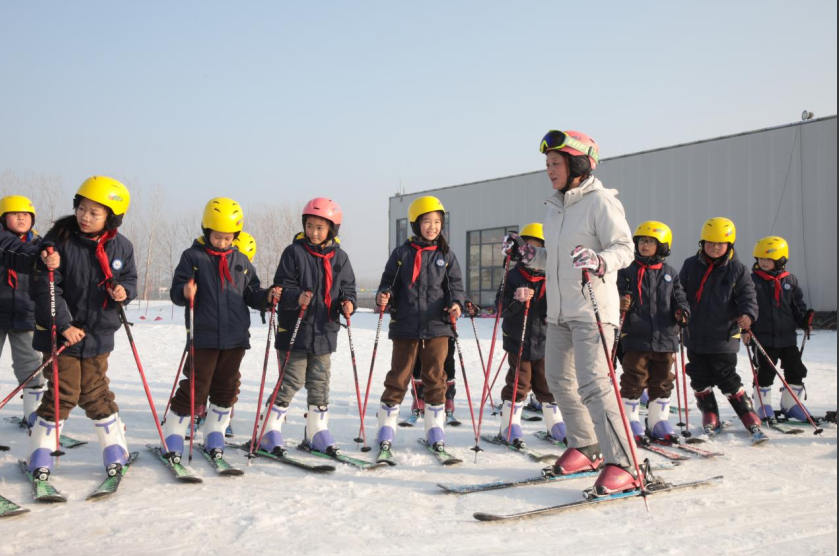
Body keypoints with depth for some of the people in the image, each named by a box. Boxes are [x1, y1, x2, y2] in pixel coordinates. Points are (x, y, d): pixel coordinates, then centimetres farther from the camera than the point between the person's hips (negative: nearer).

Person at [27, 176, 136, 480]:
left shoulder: (121, 246, -3)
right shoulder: (59, 239, -14)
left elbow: (130, 278, 10)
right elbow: (44, 287, -16)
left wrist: (124, 291, -15)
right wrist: (64, 325, -20)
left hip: (98, 334, 3)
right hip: (60, 333, -3)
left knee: (96, 394, 12)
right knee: (63, 393, 0)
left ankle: (116, 452, 24)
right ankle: (41, 458, 16)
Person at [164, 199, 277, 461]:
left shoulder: (241, 261, 10)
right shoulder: (193, 257, -2)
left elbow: (251, 295, 13)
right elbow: (176, 291, -6)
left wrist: (266, 296, -7)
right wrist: (185, 292, -28)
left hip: (235, 337, 4)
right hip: (204, 336, -4)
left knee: (226, 389, 11)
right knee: (195, 388, -2)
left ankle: (214, 438, 23)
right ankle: (173, 438, 10)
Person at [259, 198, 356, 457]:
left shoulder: (339, 257, 6)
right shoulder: (294, 252, -5)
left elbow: (347, 287, 10)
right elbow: (283, 286, -7)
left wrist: (348, 303, -10)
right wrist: (296, 297, -26)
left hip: (325, 331, 4)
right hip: (295, 330, -4)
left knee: (320, 384, 12)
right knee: (292, 381, -2)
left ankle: (317, 433, 22)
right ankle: (270, 431, 10)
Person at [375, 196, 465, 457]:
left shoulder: (446, 256, 6)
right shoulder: (402, 253, 4)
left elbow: (455, 286, 5)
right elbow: (389, 283, 8)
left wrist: (456, 303, -15)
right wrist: (384, 296, -14)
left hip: (437, 328, 1)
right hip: (405, 327, -1)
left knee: (435, 378, 6)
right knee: (398, 378, 5)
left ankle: (435, 431, 18)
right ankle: (386, 430, 15)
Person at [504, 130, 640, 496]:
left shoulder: (600, 201, -9)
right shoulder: (555, 207, 16)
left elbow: (624, 248, -15)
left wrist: (599, 261, -33)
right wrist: (526, 254, 9)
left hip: (592, 309, -9)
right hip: (559, 310, 9)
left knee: (592, 384, -16)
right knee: (559, 378, 13)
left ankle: (622, 466, -11)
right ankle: (584, 449, 28)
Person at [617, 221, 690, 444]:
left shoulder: (670, 273, 10)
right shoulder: (627, 271, 1)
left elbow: (679, 297, 13)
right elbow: (619, 294, -3)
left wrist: (682, 312, -8)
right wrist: (621, 304, -25)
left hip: (665, 337, 3)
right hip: (636, 336, -3)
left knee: (662, 382, 11)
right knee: (634, 381, 0)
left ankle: (659, 422, 22)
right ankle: (630, 421, 11)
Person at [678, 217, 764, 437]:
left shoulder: (737, 269, -2)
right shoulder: (691, 266, 3)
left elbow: (747, 295, -4)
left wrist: (747, 314, -24)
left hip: (724, 335, -3)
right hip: (695, 335, 3)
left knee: (727, 378, -2)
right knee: (700, 379, 10)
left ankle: (749, 416, 14)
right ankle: (710, 416, 28)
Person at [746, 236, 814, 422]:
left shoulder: (790, 280, 5)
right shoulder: (753, 280, -4)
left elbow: (798, 305, 11)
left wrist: (805, 321, -4)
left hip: (787, 336, 3)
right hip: (763, 336, -3)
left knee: (795, 370, 6)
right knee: (765, 371, 1)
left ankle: (790, 403, 22)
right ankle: (764, 405, 15)